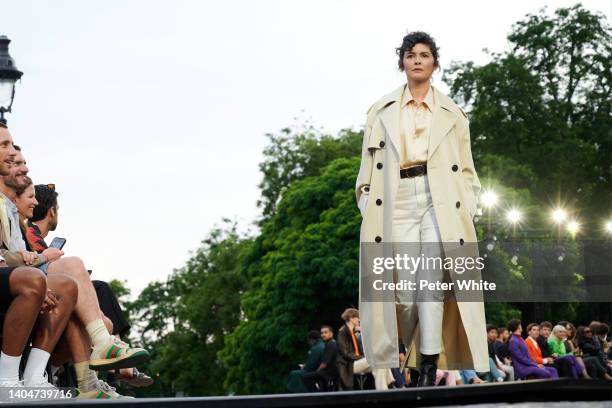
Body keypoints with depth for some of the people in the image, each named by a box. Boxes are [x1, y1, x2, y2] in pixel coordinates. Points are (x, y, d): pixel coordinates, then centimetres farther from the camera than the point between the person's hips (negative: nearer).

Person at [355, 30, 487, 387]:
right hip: (398, 204, 1)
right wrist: (369, 210, 0)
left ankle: (429, 366, -12)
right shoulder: (381, 111, 14)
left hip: (439, 203, -1)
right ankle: (408, 356, 19)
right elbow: (369, 167, 10)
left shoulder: (452, 113, 14)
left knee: (432, 281, -15)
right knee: (404, 288, -5)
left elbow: (466, 170, 12)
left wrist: (466, 211, 0)